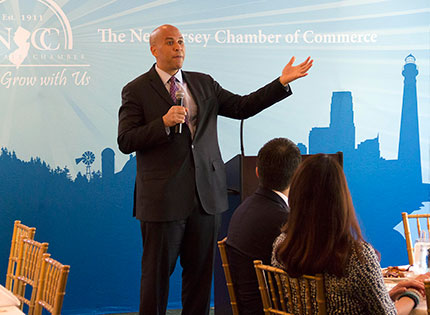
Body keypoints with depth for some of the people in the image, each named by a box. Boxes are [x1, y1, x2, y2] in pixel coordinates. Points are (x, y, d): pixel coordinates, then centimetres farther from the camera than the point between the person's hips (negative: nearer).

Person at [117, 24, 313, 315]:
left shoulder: (203, 83, 14)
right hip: (163, 198, -4)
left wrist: (282, 82, 4)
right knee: (157, 273, 3)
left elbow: (242, 107, 11)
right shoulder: (137, 90, -1)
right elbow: (125, 142, -7)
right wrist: (164, 123, -19)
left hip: (206, 194, 4)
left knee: (201, 271, 10)